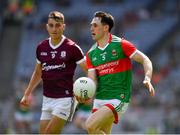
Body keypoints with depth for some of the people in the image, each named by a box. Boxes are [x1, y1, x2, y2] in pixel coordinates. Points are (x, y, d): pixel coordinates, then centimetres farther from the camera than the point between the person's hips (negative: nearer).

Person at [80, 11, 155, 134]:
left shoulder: (121, 44, -7)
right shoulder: (91, 53, 8)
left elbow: (145, 60, -7)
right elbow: (92, 80, 2)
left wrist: (147, 80, -24)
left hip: (118, 98, -7)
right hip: (99, 100, 7)